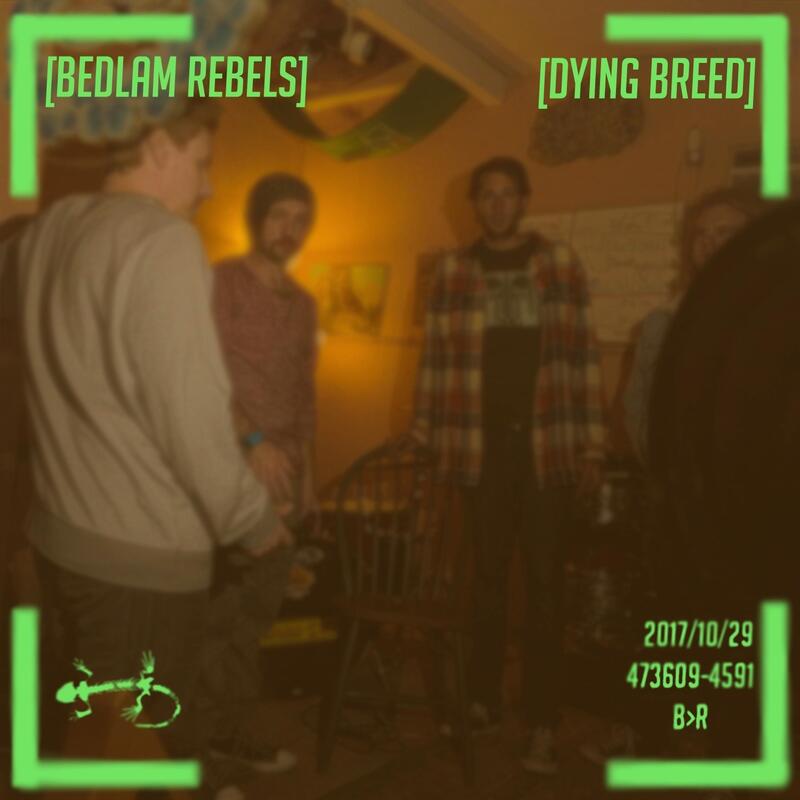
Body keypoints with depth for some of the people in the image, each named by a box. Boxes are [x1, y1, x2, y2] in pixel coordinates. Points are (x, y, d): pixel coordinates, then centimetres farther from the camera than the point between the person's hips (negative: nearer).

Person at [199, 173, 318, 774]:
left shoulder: (303, 303, 16)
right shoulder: (220, 283, -6)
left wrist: (304, 468, 16)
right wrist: (253, 440, -22)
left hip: (282, 471, 7)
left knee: (261, 605, 11)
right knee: (225, 608, -5)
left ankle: (232, 725, 25)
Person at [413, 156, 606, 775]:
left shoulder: (560, 264, 5)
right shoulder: (453, 271, 7)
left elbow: (583, 354, 3)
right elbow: (437, 359, 7)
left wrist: (593, 443, -1)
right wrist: (424, 439, 3)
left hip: (547, 442, -1)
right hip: (481, 443, 1)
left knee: (545, 580, 1)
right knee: (488, 573, 10)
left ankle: (543, 722, 7)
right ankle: (484, 700, 23)